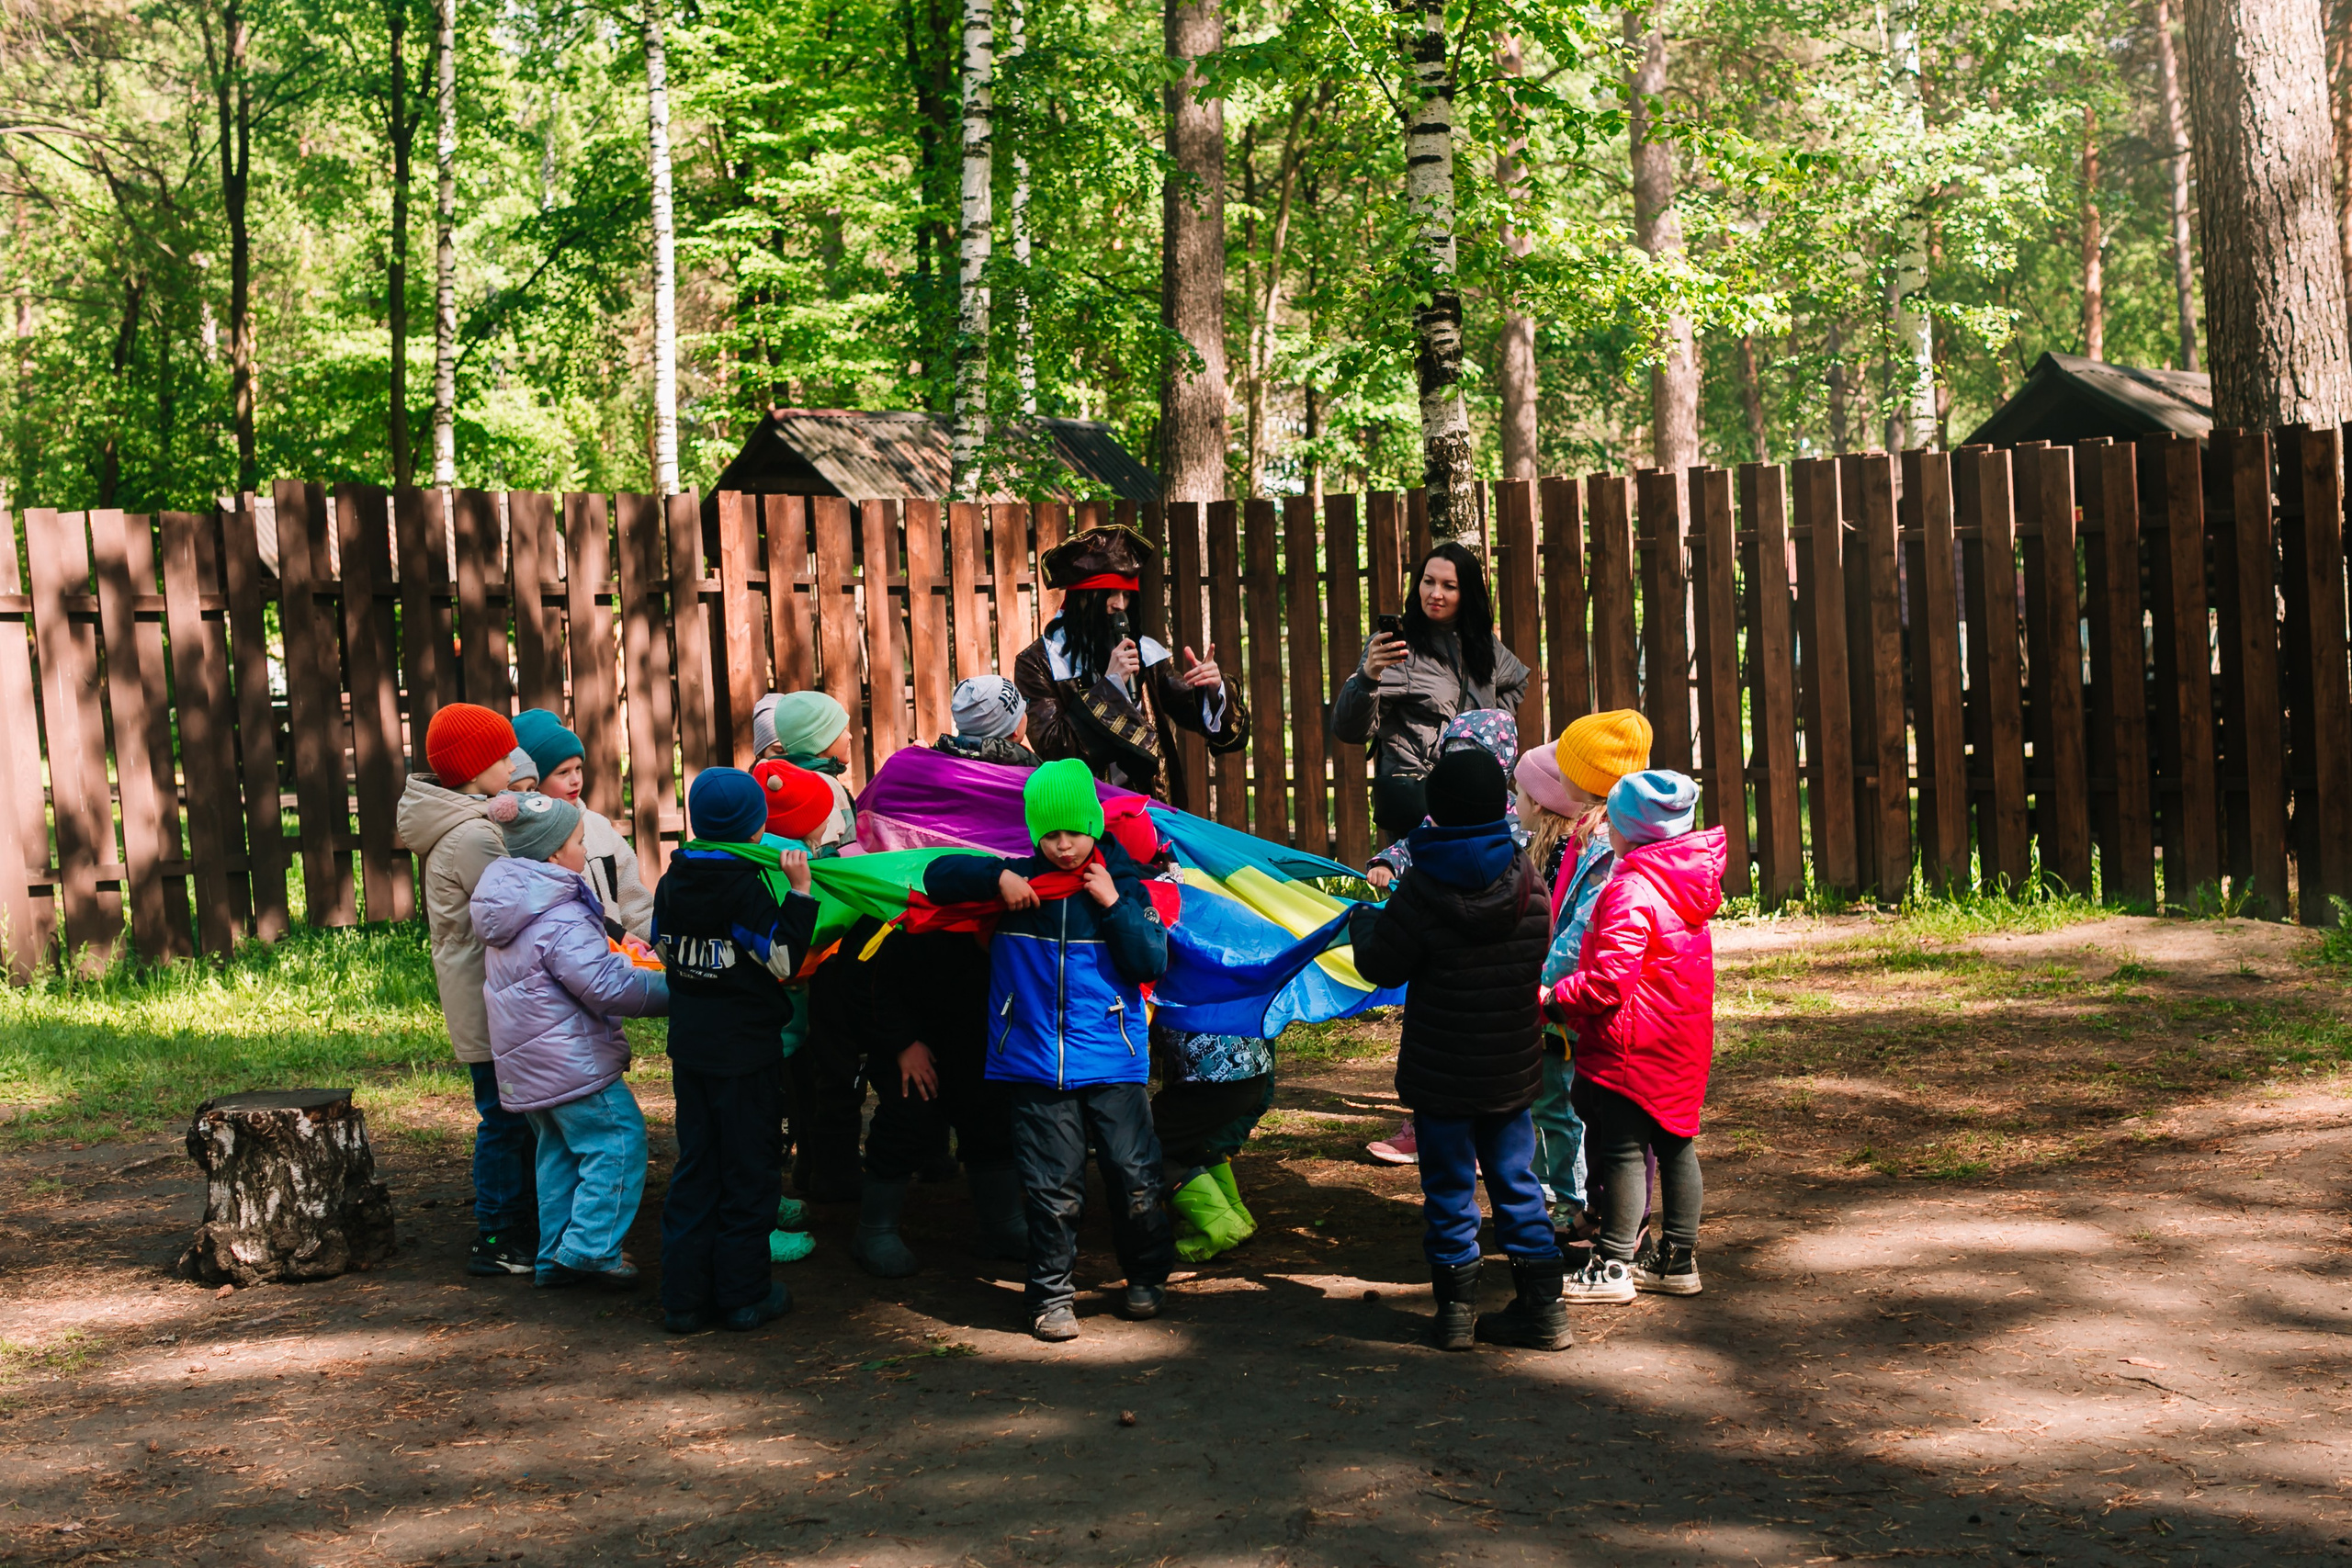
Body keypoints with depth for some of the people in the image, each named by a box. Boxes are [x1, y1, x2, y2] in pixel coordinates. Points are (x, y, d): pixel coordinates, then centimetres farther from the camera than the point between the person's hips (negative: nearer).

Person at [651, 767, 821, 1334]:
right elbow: (784, 963, -15)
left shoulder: (673, 882, 2)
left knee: (695, 1166, 13)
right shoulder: (748, 887, -17)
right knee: (749, 1170, 5)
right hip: (746, 1049, -6)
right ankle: (743, 1294, 9)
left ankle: (684, 1297, 12)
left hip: (689, 1047, 6)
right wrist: (799, 892, -17)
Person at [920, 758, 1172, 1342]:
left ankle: (1147, 1277, 22)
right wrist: (997, 877, -10)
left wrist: (1114, 905, -11)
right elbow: (938, 875, 3)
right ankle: (1052, 1295, 14)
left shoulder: (1122, 883, 3)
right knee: (1053, 1188, 1)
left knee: (1135, 1178, 1)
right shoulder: (1019, 881, 4)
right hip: (1037, 1064, 0)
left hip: (1112, 1060, 0)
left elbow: (1153, 964, -3)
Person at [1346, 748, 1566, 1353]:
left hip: (1441, 1074, -4)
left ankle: (1456, 1308, 13)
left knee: (1449, 1188, 7)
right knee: (1516, 1182, 13)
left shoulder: (1422, 889, -17)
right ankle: (1542, 1306, 14)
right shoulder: (1526, 879, -4)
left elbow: (1382, 966, -10)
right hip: (1512, 1069, 4)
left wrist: (1365, 920, 11)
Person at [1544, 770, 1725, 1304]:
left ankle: (1612, 1266, 4)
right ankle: (1677, 1260, 21)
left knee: (1622, 1149, -2)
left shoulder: (1630, 891, -21)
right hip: (1683, 1040, 9)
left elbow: (1609, 980, -25)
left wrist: (1556, 999, -11)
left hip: (1632, 1044, -9)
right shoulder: (1685, 885, 8)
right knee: (1674, 1144, 14)